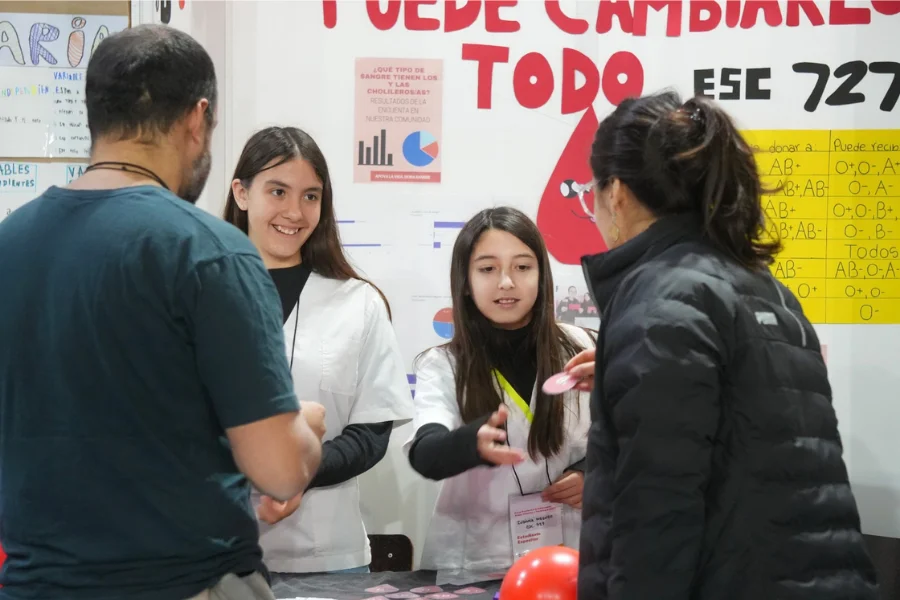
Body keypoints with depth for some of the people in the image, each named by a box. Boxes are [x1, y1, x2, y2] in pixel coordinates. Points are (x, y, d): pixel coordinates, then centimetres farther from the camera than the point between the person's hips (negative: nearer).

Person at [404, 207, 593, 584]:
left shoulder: (575, 349, 2)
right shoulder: (441, 365, -2)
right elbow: (426, 455, -18)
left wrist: (592, 471, -5)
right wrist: (475, 442, -38)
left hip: (565, 554, 1)